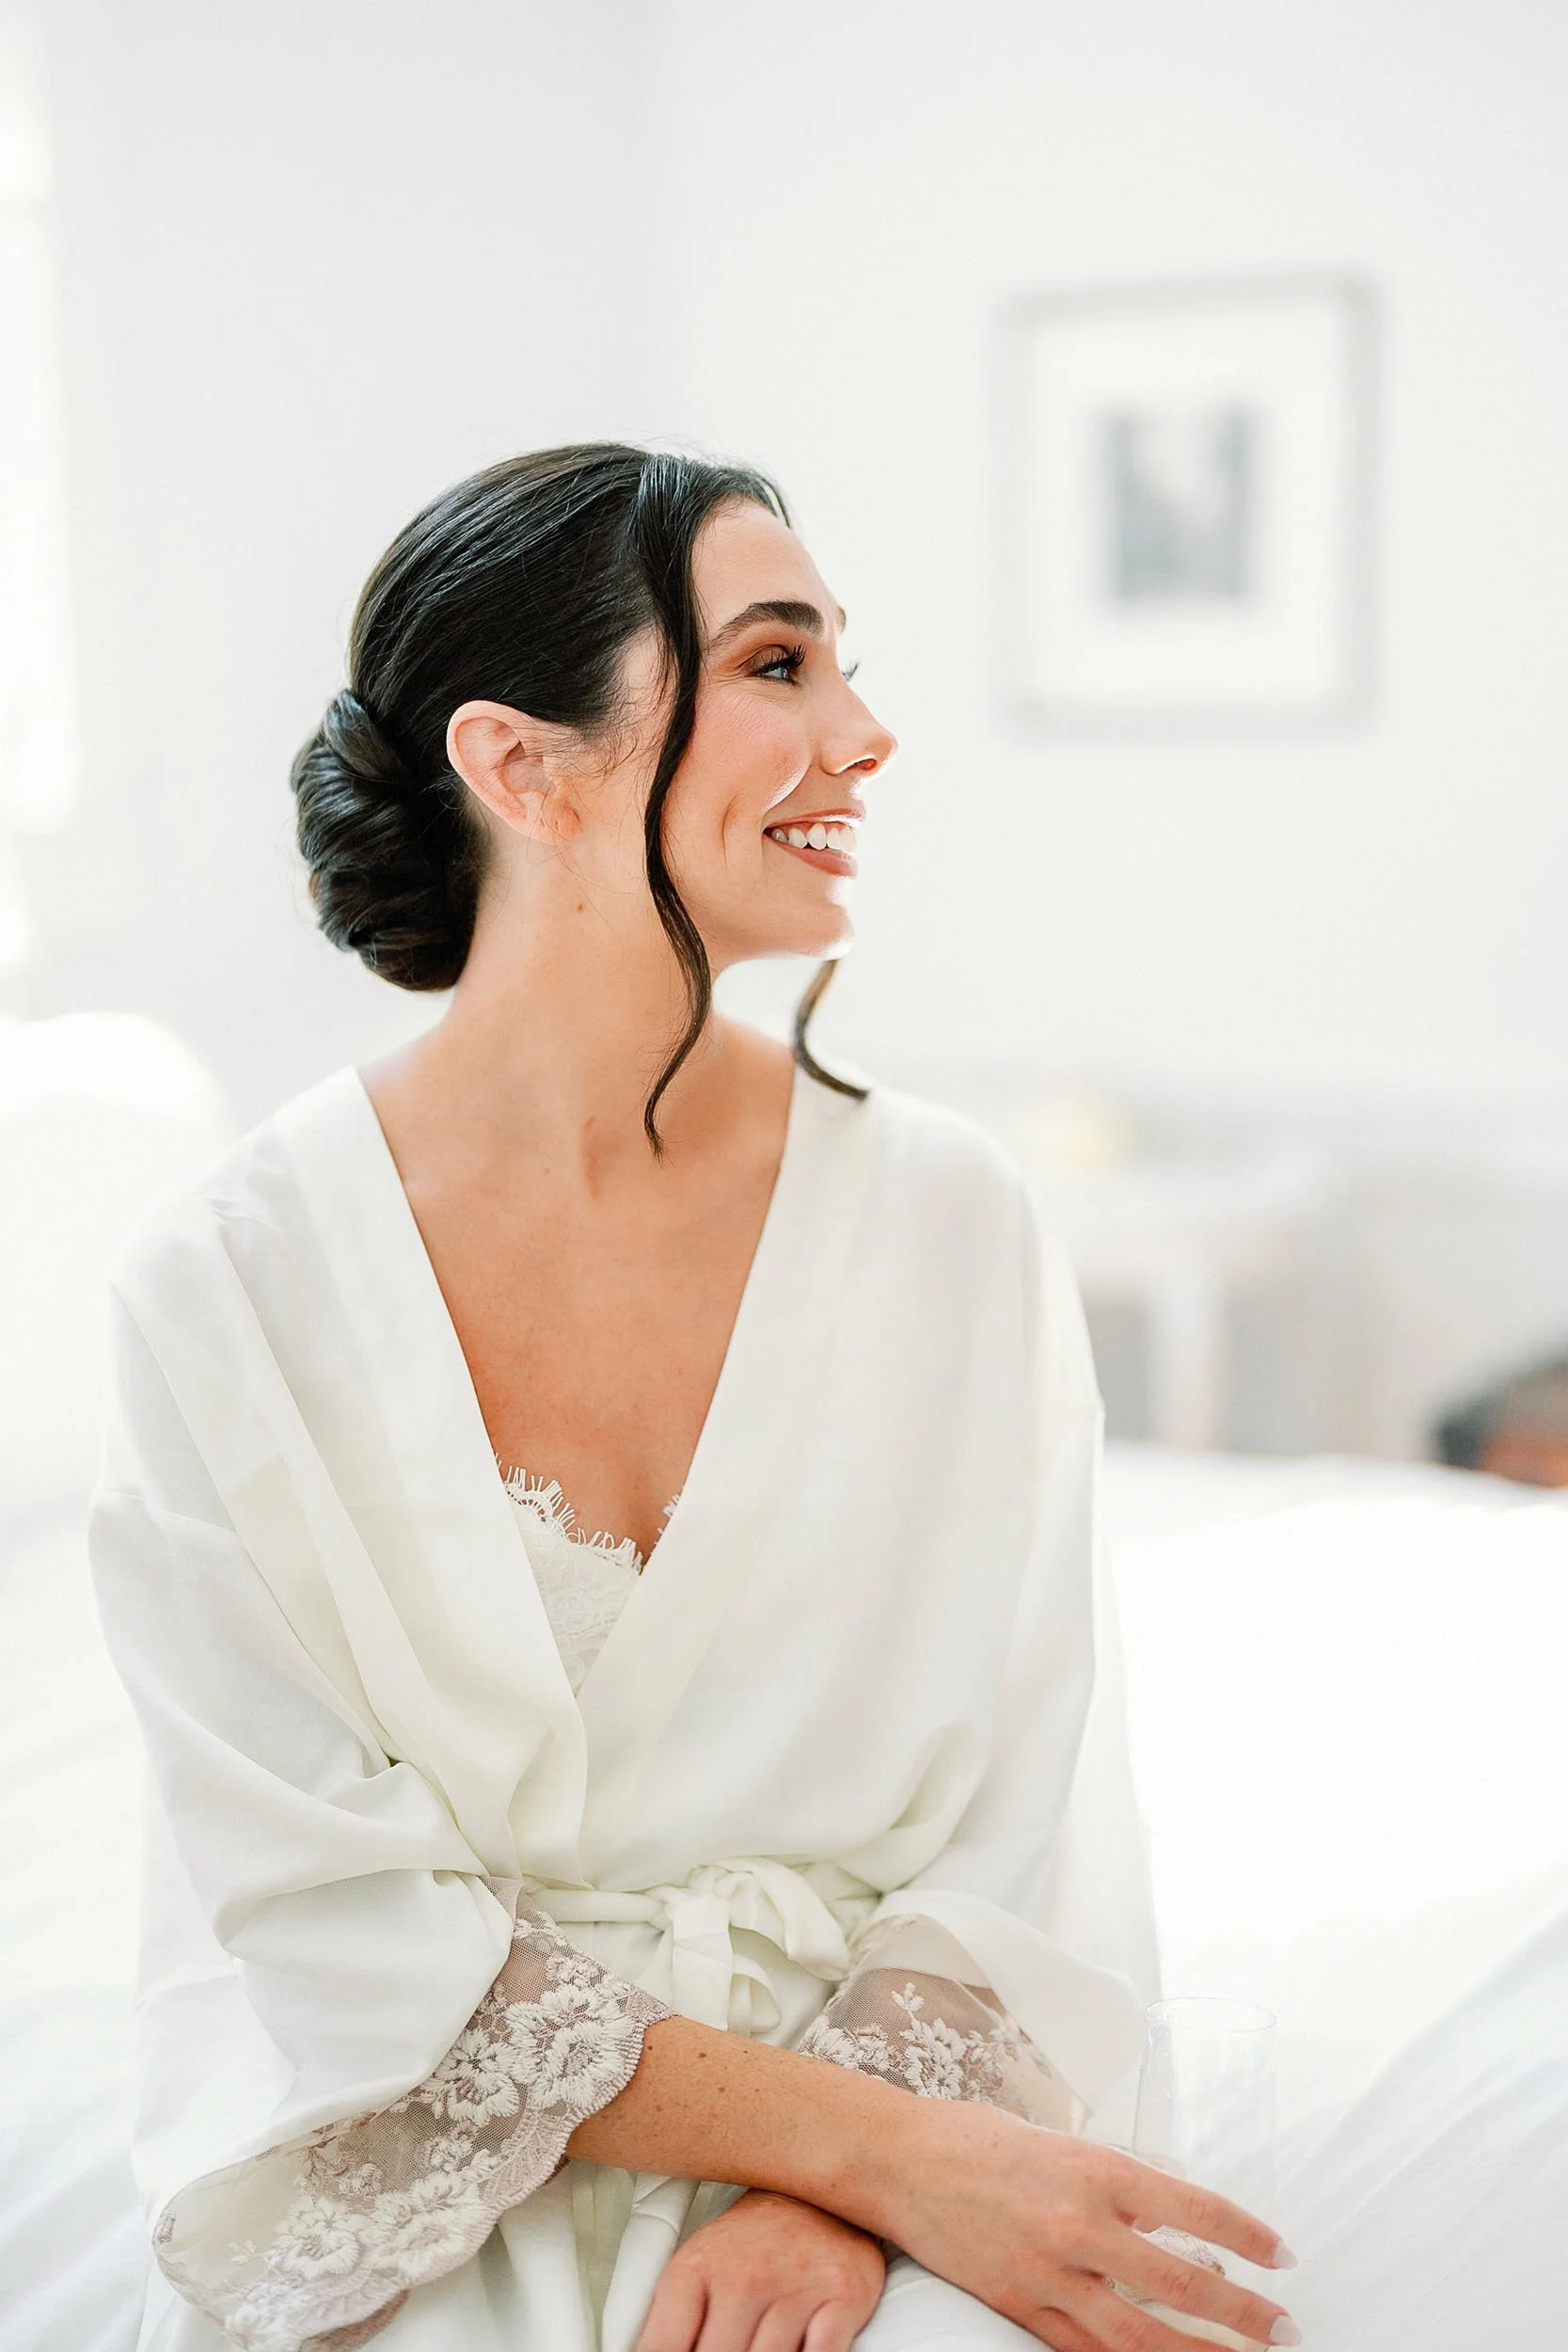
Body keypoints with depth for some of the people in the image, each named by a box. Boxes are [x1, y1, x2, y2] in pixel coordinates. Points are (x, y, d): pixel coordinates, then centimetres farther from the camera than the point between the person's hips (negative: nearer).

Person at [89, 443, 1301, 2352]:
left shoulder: (946, 1216, -2)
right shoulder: (235, 1283, -8)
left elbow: (1025, 1833, 0)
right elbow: (327, 1923, -8)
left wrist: (834, 2194, -16)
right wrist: (875, 2142, -15)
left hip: (893, 2095, 2)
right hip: (425, 2189, -1)